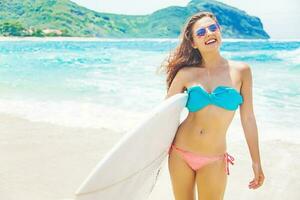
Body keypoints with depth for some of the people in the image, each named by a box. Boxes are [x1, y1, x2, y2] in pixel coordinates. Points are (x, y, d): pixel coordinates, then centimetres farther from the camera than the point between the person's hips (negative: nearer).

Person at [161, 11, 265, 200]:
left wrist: (256, 162, 3)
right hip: (180, 153, 1)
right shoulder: (186, 73, -2)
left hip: (213, 161, -1)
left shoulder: (241, 70, -2)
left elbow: (248, 118, 1)